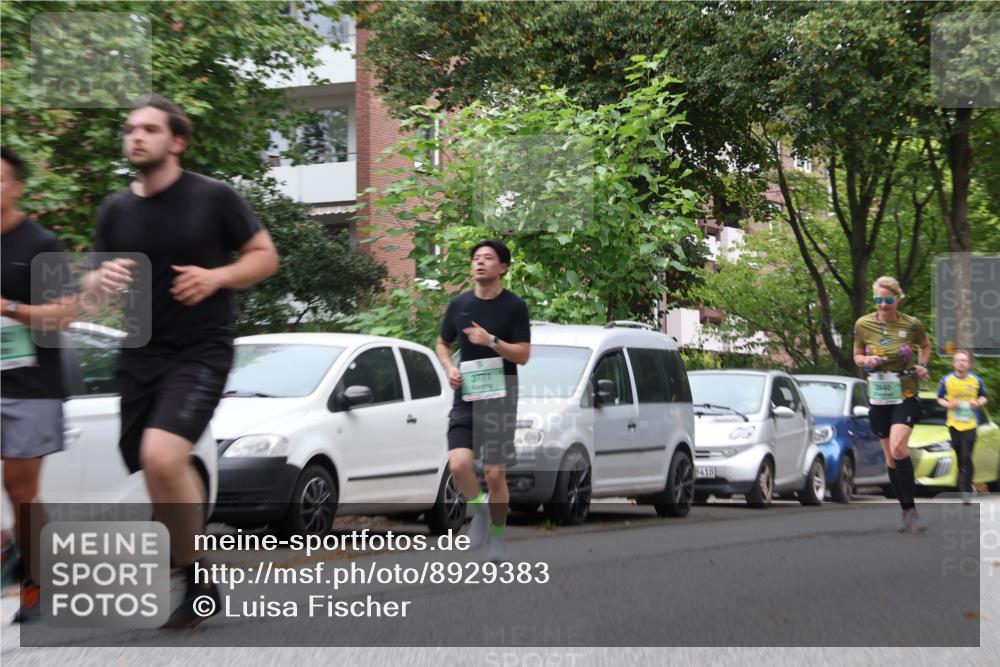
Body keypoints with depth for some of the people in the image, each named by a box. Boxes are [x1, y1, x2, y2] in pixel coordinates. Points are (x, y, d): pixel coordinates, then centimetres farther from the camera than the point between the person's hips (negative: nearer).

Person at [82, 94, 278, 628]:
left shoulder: (214, 198, -5)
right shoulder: (115, 210, 7)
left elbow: (265, 257, 2)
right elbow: (94, 282, 15)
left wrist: (217, 276, -16)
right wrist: (102, 280, -9)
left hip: (200, 352, -5)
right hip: (138, 356, 5)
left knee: (162, 457, -25)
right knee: (160, 471, 10)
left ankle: (196, 579, -8)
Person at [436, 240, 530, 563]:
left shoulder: (514, 306, -3)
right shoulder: (459, 304, 7)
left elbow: (523, 355, -6)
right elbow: (442, 344, 19)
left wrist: (491, 341, -21)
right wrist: (449, 368, -1)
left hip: (500, 400, -2)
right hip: (466, 399, 2)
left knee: (495, 474, -1)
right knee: (458, 463, -18)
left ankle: (497, 536, 19)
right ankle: (479, 509, 10)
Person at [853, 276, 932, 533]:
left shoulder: (911, 325, -6)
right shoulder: (863, 325, -2)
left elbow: (925, 346, 15)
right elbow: (857, 356, 10)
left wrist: (922, 365, -2)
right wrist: (867, 361, -12)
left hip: (906, 395, -3)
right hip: (878, 395, 3)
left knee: (898, 448, -23)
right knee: (890, 456, 7)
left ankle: (911, 508, -15)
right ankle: (906, 511, 19)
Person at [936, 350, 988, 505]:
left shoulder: (976, 380, -1)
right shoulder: (946, 380, -1)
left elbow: (984, 397, 12)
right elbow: (940, 398, 9)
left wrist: (978, 403, -10)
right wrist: (948, 404, -11)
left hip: (970, 424, -2)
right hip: (953, 423, 2)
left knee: (966, 457, -10)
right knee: (960, 457, 10)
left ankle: (966, 489, -6)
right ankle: (966, 485, 28)